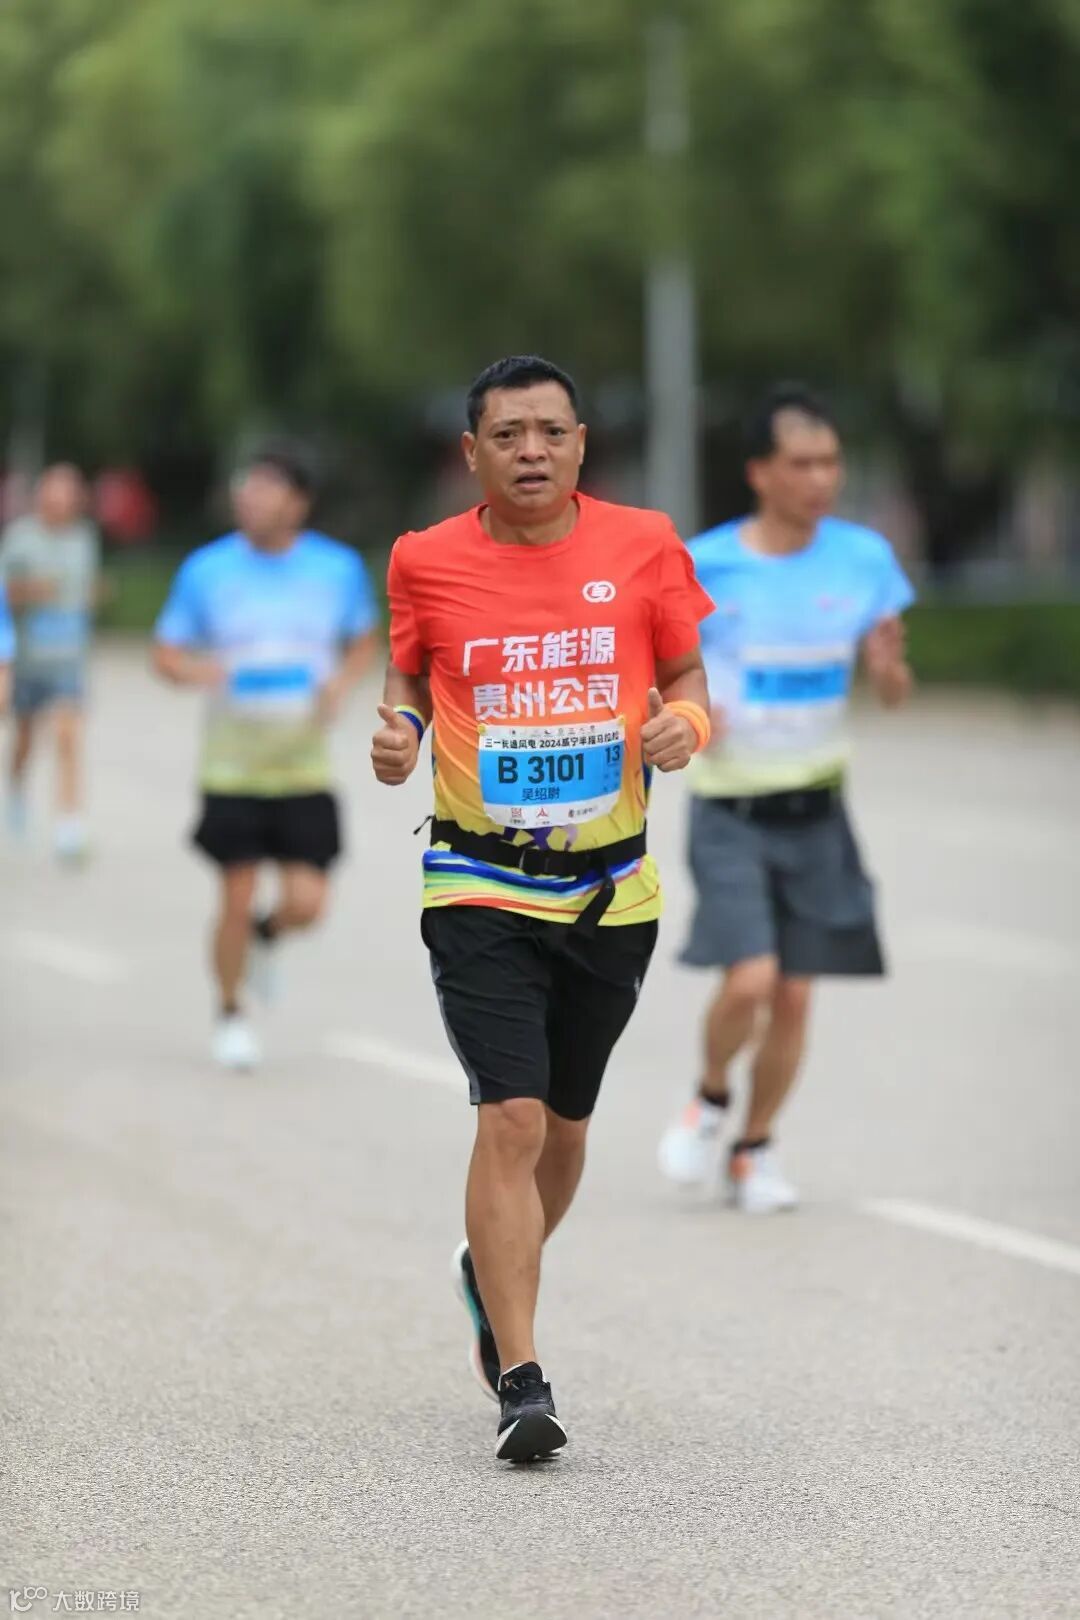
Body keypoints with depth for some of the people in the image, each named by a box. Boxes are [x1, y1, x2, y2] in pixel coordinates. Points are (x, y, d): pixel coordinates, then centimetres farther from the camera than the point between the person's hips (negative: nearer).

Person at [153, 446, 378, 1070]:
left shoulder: (340, 568, -1)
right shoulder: (206, 570, -4)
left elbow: (364, 641, 14)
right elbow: (167, 654, 2)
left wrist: (342, 681, -7)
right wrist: (206, 672, -20)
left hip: (306, 772, 1)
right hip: (232, 770, -1)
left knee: (306, 904, -7)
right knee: (238, 900, 0)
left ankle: (265, 935, 31)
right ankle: (231, 1014, 25)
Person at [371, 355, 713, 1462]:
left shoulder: (644, 544, -1)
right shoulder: (425, 561, -1)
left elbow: (687, 677, 9)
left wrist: (685, 725, -13)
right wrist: (398, 734, -8)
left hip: (611, 891, 2)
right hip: (481, 892, -2)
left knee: (564, 1123, 16)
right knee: (511, 1121, -15)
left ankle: (492, 1272, 46)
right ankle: (520, 1383, -13)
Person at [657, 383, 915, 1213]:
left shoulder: (863, 558, -2)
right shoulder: (701, 566, -8)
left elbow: (893, 691, 4)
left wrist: (890, 668, -19)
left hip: (816, 810, 3)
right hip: (730, 809, -3)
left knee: (794, 996, 4)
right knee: (750, 980, -16)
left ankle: (755, 1148, 24)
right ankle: (711, 1098, 14)